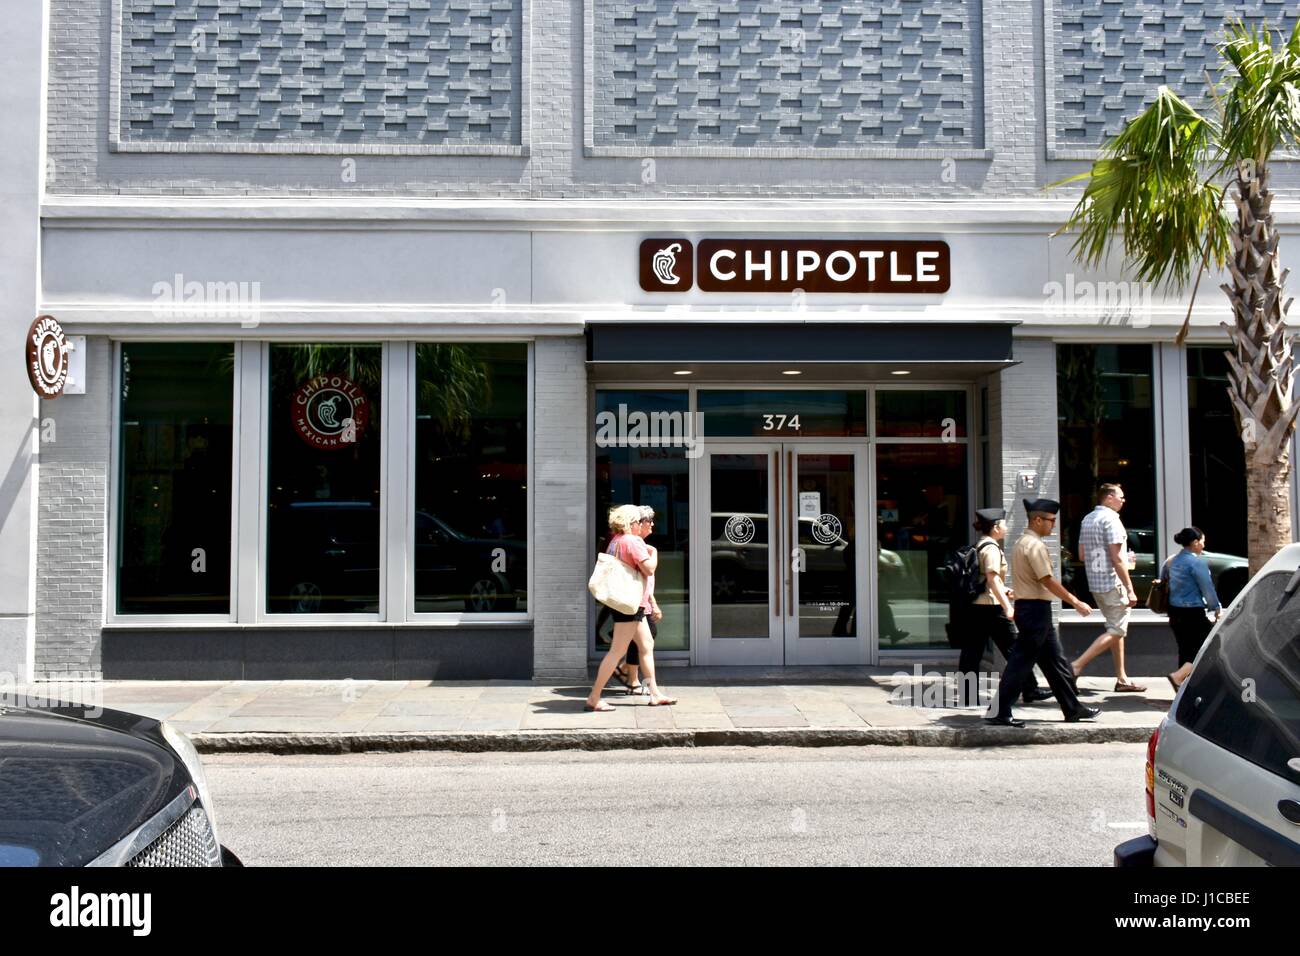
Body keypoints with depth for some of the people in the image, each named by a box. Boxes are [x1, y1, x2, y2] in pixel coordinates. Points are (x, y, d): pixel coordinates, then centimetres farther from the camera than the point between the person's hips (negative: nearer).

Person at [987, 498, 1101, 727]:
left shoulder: (1022, 543, 16)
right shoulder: (1035, 545, -15)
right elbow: (1048, 581, -19)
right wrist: (1076, 602, -13)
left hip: (1027, 607, 10)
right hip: (1035, 609, -10)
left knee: (1054, 661, 15)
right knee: (1020, 662, -7)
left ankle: (1072, 708, 24)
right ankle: (999, 712, -3)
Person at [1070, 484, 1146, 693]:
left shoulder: (1087, 519, 14)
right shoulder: (1110, 519, -13)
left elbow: (1081, 555, 16)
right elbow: (1117, 558, -18)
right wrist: (1130, 589, -17)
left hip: (1095, 582, 9)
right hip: (1112, 582, -9)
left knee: (1116, 629, 14)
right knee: (1116, 631, -5)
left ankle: (1122, 679, 16)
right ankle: (1077, 665, -12)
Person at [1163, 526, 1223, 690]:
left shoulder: (1173, 561, 12)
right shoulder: (1197, 562, -13)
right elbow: (1207, 588, -12)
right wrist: (1217, 608, 1)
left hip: (1175, 613, 8)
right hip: (1193, 613, -8)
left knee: (1185, 649, 15)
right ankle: (1178, 676, -16)